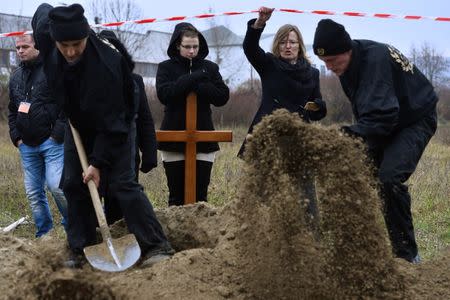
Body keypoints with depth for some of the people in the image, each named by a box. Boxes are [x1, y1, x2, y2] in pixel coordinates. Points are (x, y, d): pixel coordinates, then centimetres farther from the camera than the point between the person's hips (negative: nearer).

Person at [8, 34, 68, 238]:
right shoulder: (16, 77, 15)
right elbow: (12, 110, 23)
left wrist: (58, 134, -13)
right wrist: (16, 137, 10)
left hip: (52, 142, -6)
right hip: (27, 146, 7)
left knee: (56, 186, -15)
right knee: (33, 192, 7)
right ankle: (44, 234, 17)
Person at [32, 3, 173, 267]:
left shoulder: (106, 64, -39)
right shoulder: (45, 36, -24)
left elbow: (110, 122, -31)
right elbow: (43, 9, 3)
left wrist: (98, 162, -29)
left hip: (113, 128, -6)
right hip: (78, 125, 6)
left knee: (122, 183, -15)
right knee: (73, 185, 4)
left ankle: (157, 246, -13)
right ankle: (81, 250, 12)